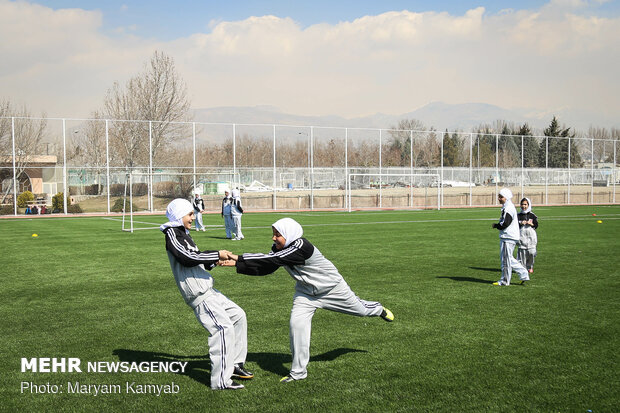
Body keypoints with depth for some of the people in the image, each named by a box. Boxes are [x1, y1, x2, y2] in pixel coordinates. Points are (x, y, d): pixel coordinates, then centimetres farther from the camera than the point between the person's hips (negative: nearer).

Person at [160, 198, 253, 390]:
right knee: (224, 329, -17)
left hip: (207, 290, 10)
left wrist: (215, 261, 11)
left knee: (238, 315, 15)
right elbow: (188, 258, -22)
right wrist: (217, 254, -18)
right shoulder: (172, 235, -9)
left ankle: (234, 365, 21)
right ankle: (220, 380, -15)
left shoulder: (183, 234, 20)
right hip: (198, 295, -10)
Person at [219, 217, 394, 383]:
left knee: (359, 309, 15)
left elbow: (271, 260, -44)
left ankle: (378, 309, 54)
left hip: (332, 287, -5)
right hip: (306, 292, 5)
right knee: (297, 322, -13)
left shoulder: (301, 247, -39)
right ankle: (298, 371, -3)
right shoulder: (279, 249, -14)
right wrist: (237, 264, -28)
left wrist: (239, 258, -46)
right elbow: (265, 268, -16)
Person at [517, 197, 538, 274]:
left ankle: (530, 267, 10)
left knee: (531, 252, -6)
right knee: (522, 252, -6)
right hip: (521, 235, 1)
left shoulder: (532, 215, 7)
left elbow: (536, 225, 6)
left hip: (531, 235, 0)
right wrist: (520, 223, -13)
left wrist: (531, 224, -13)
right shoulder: (518, 215, 9)